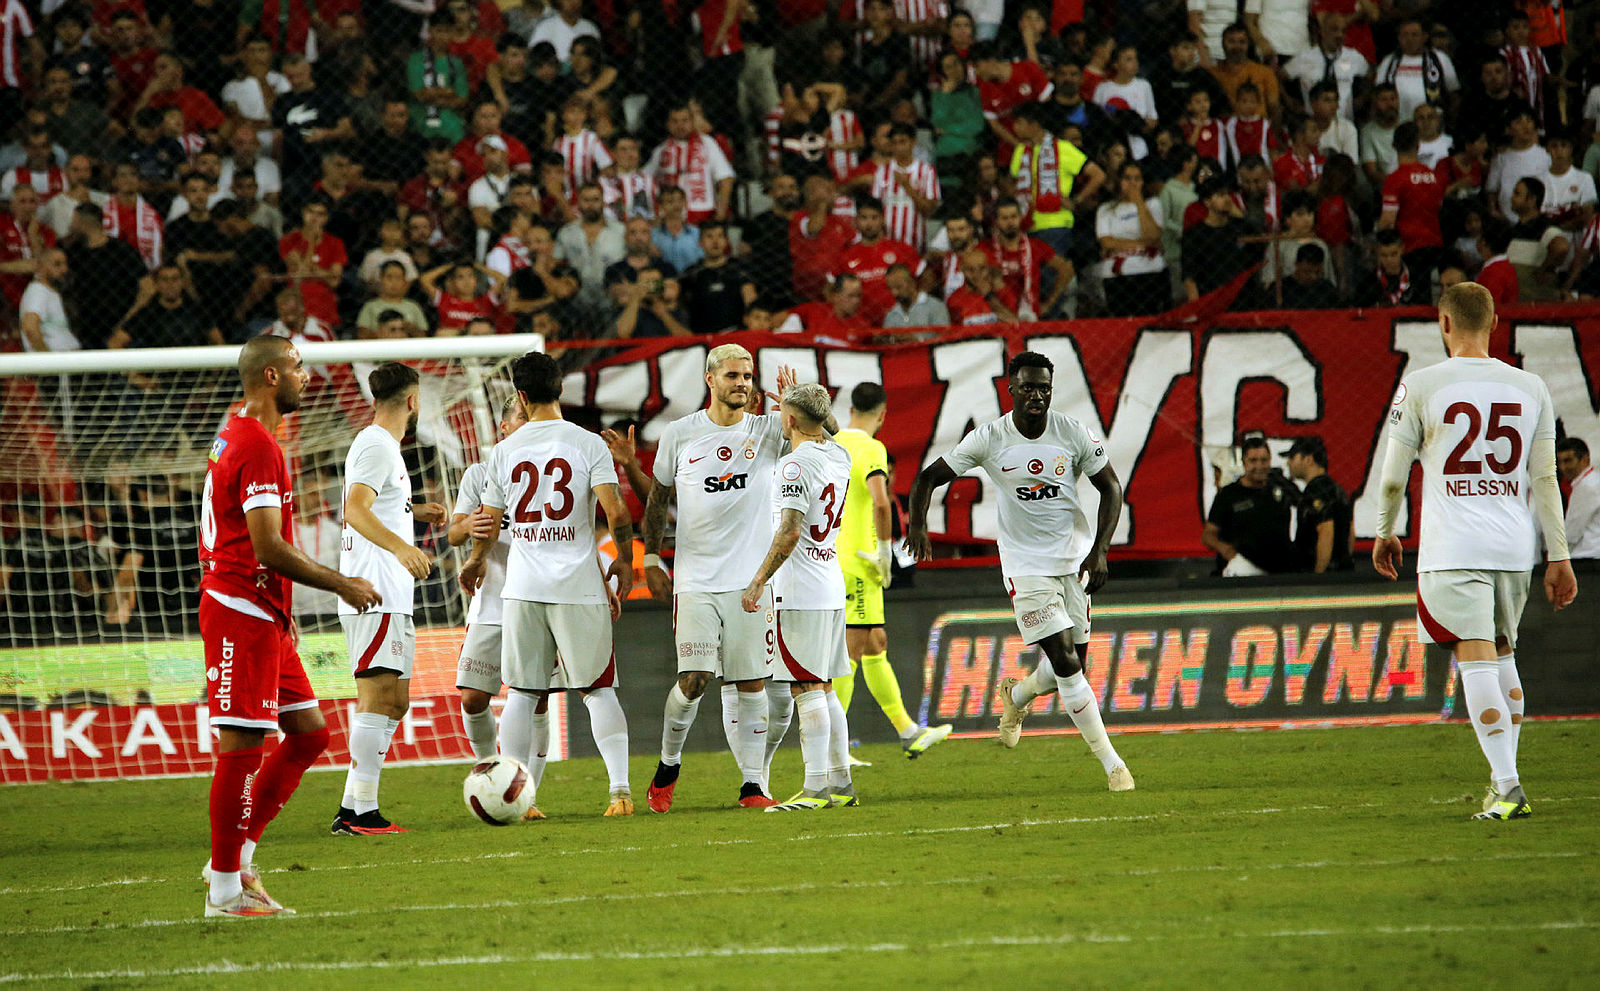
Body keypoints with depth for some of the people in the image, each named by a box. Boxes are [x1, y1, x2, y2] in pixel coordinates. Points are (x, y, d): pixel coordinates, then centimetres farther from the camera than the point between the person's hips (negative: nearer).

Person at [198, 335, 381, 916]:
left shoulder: (236, 437, 17)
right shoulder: (257, 447, -16)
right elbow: (268, 549, -21)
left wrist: (279, 611, 24)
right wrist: (341, 585, -12)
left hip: (262, 615, 11)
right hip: (242, 614, -11)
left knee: (309, 732, 12)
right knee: (242, 744, -7)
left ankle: (236, 857, 14)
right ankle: (226, 889, -3)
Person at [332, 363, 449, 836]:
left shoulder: (378, 445, 21)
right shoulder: (378, 447, -10)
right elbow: (355, 510, -26)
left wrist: (413, 511, 43)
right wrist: (400, 546, -40)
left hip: (390, 599, 11)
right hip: (375, 596, -11)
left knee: (395, 701, 12)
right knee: (378, 698, -14)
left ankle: (354, 810, 12)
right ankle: (359, 811, -17)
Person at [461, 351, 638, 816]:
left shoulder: (504, 450, 4)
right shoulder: (588, 444, -4)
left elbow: (488, 524, 11)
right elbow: (616, 511, -14)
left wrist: (478, 560, 32)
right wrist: (624, 560, 4)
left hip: (522, 586, 2)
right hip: (579, 586, -2)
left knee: (523, 694, 8)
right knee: (598, 690, 5)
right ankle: (620, 789, -7)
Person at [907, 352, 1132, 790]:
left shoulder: (1074, 434, -7)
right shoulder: (989, 440, -10)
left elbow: (1111, 489, 2)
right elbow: (929, 477, -1)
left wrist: (1098, 552, -9)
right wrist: (917, 522, -19)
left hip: (1074, 559, 3)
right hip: (1026, 566, -3)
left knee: (1071, 664, 6)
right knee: (1065, 662, -12)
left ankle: (1017, 695, 41)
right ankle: (1111, 763, -6)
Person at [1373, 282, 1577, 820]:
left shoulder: (1422, 386, -4)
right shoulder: (1529, 387, 6)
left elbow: (1393, 476, 0)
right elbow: (1545, 478, 4)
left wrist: (1384, 534, 16)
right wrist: (1558, 557, 7)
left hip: (1453, 548, -4)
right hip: (1515, 544, 4)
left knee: (1477, 662, -8)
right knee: (1503, 656, 19)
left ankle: (1508, 786, -18)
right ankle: (1504, 785, 21)